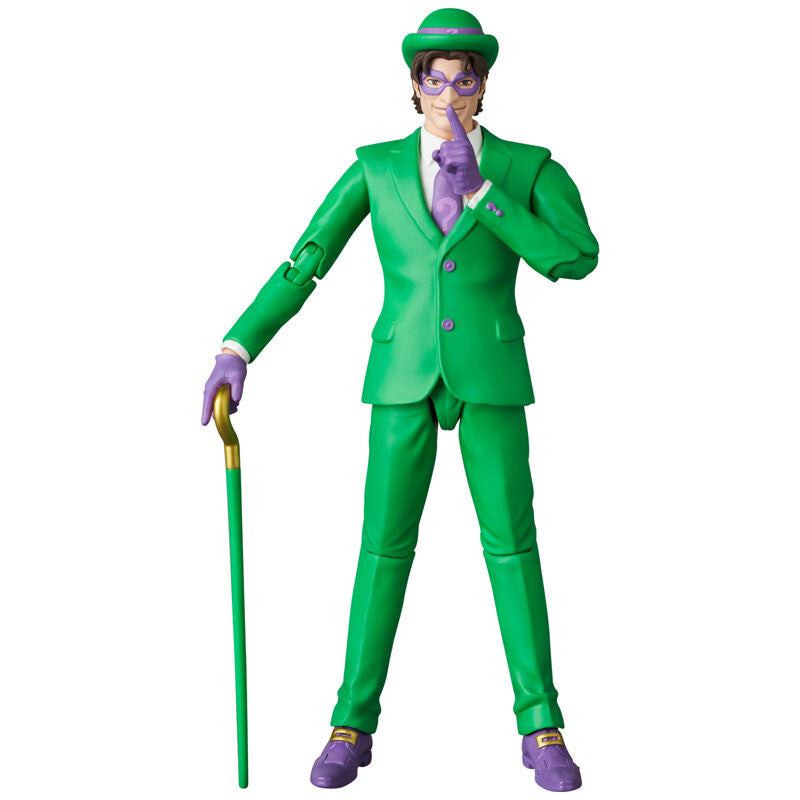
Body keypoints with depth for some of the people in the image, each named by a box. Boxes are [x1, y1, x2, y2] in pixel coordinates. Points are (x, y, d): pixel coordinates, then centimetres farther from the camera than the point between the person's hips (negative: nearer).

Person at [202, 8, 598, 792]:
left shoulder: (528, 167, 1)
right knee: (385, 545, 0)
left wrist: (479, 191, -19)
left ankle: (540, 728, 9)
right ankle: (353, 725, 11)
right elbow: (303, 263, 1)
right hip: (406, 375, 1)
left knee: (511, 543, -1)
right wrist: (236, 349, -9)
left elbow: (577, 260, -14)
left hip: (488, 374, 0)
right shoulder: (377, 167, 4)